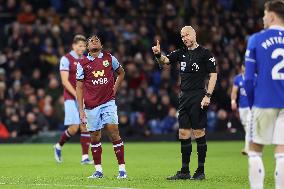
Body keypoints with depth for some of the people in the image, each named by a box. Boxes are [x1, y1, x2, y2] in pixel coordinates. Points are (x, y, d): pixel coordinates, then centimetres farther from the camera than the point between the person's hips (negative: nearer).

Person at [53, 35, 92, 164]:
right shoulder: (66, 59, -6)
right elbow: (65, 81, -13)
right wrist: (76, 95, -21)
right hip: (71, 98, -6)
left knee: (86, 127, -2)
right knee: (74, 128, -12)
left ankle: (85, 157, 0)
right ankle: (58, 146, 14)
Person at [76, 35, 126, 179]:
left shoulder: (109, 58, 5)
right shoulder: (83, 64, 3)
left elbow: (121, 73, 22)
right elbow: (79, 87, 4)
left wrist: (114, 89, 9)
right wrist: (81, 109, -1)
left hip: (108, 103, -1)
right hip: (91, 106, 1)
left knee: (114, 133, -10)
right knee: (95, 137, 4)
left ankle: (122, 168, -5)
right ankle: (98, 171, 14)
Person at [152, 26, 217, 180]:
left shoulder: (205, 53, -3)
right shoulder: (181, 53, 14)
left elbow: (213, 75, -6)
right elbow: (164, 60, 7)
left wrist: (208, 95, -14)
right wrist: (158, 55, -16)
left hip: (198, 97, -6)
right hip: (184, 97, 6)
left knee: (199, 133, -4)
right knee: (183, 134, 6)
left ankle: (201, 171, 2)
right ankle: (184, 171, 11)